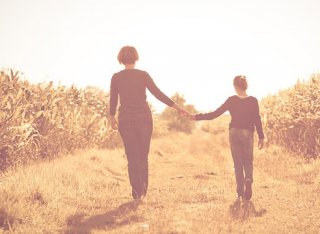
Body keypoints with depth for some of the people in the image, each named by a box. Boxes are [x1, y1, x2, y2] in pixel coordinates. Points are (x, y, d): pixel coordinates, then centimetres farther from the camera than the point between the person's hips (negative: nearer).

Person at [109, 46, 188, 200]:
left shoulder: (116, 77, -1)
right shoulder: (143, 75, -4)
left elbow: (113, 100, 6)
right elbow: (158, 94, -8)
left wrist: (112, 118, 23)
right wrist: (177, 107, -4)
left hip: (126, 120, 0)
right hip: (144, 119, 0)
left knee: (132, 158, 8)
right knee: (143, 157, 14)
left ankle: (137, 192, 1)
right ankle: (143, 191, 14)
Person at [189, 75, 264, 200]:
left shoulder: (231, 100, -5)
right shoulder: (253, 101, -4)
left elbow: (215, 114, -5)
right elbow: (257, 120, -3)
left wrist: (197, 117, 3)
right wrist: (261, 137, 5)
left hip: (234, 133, 0)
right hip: (247, 133, 0)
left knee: (238, 163, 9)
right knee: (248, 162, 13)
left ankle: (240, 192, 7)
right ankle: (248, 180, -18)